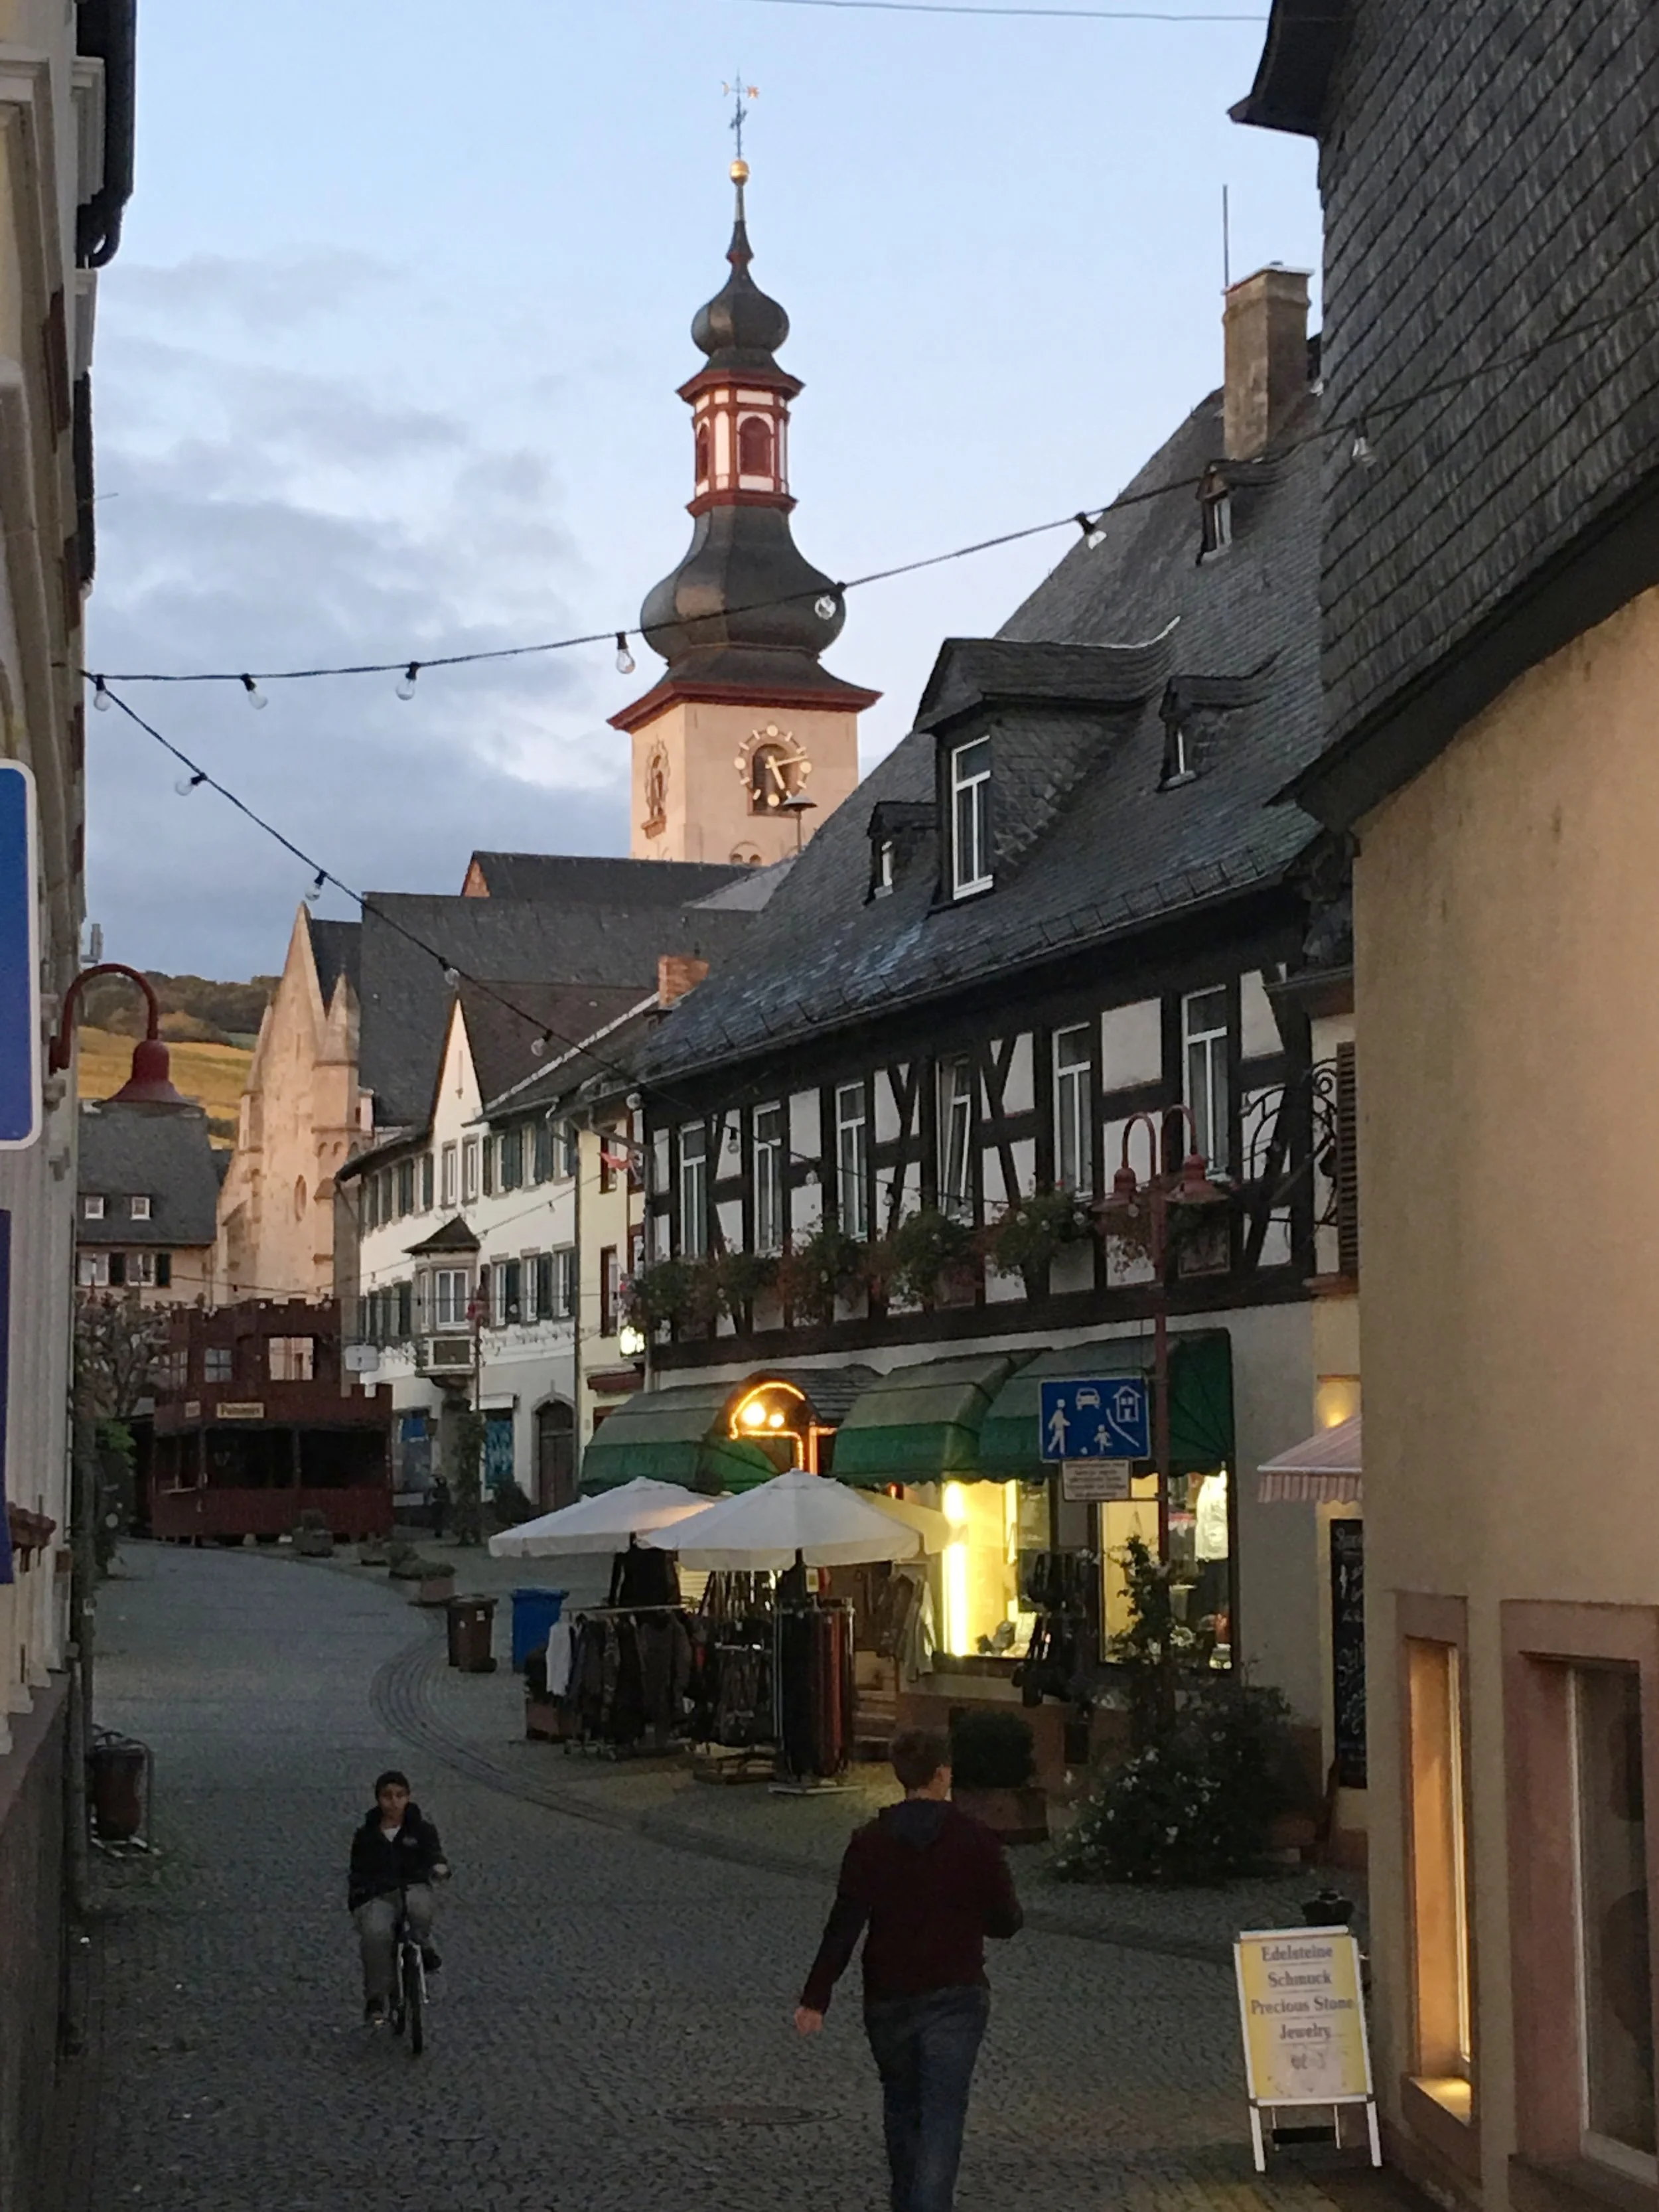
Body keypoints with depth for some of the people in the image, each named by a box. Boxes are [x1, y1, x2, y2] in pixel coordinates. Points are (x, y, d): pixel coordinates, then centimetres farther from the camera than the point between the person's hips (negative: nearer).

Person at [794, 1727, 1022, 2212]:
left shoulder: (870, 1843, -4)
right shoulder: (975, 1840, -7)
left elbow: (844, 1925, -10)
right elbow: (1007, 1921, -1)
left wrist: (815, 1998, -9)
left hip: (888, 2001, 2)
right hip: (955, 1998, -2)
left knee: (902, 2109, 20)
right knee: (941, 2118, -5)